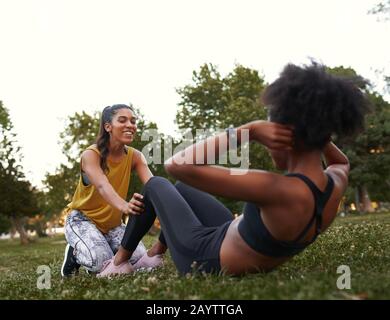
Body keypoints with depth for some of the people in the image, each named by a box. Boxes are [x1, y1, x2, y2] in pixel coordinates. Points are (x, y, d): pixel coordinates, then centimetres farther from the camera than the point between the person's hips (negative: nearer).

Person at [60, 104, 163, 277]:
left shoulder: (135, 156, -8)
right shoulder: (91, 154, -21)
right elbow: (103, 186, -41)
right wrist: (124, 206, -63)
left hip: (113, 223, 5)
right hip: (82, 219, -4)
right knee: (102, 263, -30)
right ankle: (75, 253, 4)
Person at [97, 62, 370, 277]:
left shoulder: (281, 190, -40)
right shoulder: (337, 185, -16)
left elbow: (177, 165, -41)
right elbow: (342, 162, 14)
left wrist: (249, 130, -37)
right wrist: (318, 132, -5)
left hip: (203, 258, -7)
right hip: (235, 245, 7)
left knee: (156, 184, 17)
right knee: (182, 187, 26)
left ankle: (121, 260, 33)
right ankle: (157, 253, 44)